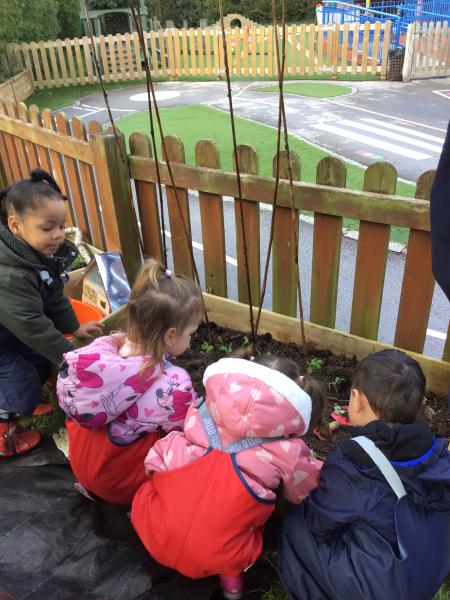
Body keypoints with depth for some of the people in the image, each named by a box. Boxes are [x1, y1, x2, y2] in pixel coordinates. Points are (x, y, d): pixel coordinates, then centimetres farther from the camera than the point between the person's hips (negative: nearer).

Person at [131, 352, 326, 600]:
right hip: (217, 560, -2)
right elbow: (305, 491, 13)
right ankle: (231, 573, 10)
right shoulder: (287, 452, -8)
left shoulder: (202, 418, -2)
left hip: (154, 534, 2)